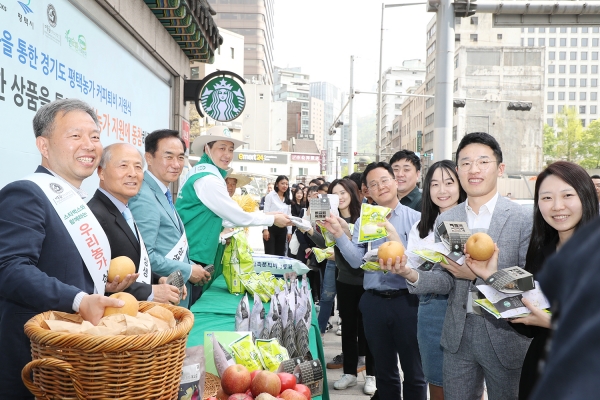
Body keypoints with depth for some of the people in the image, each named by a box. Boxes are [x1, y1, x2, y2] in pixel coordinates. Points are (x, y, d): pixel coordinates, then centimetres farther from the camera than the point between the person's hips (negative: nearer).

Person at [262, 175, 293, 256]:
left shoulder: (288, 199, 13)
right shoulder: (270, 196, -3)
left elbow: (289, 215, 15)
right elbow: (265, 213, -7)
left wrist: (289, 231, 9)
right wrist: (265, 229, -14)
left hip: (282, 229, 5)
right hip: (271, 227, -5)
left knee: (280, 254, 8)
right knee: (269, 254, -5)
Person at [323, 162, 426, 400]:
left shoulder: (415, 218, -3)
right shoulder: (363, 221, 7)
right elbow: (356, 261, -3)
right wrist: (339, 234, -14)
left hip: (407, 300, -3)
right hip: (374, 302, 3)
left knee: (413, 370, 9)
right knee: (384, 370, 18)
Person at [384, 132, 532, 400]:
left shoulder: (523, 219, -11)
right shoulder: (445, 220, 2)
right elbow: (445, 281, 3)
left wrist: (478, 274, -23)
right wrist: (411, 274, -17)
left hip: (505, 335, -3)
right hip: (457, 335, 4)